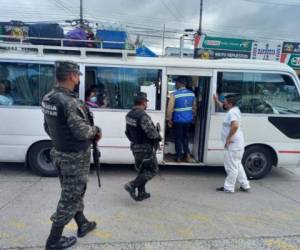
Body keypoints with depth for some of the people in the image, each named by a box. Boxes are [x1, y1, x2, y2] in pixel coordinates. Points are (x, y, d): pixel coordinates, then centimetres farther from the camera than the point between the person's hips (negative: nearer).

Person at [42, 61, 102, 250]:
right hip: (75, 157, -9)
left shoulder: (48, 98, 5)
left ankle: (83, 224, 40)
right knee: (70, 197, 6)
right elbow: (82, 132, -26)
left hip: (59, 153, 10)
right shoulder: (69, 102, -25)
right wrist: (96, 130, -7)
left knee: (72, 193, 21)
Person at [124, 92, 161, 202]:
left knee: (141, 170, 20)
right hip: (146, 148, -9)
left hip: (135, 147, 9)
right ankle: (132, 185, -2)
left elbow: (128, 132, 11)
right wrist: (159, 137, -7)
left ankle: (141, 193, 27)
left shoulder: (129, 114, 4)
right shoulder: (143, 116, -25)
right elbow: (152, 133, -28)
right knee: (152, 170, 6)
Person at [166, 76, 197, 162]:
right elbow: (194, 107, 11)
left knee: (178, 138, 9)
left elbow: (170, 109, -17)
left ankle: (179, 157, 19)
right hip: (188, 120, 5)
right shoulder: (192, 93, 1)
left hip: (178, 120, -4)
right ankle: (187, 155, 19)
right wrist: (192, 116, 23)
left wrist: (169, 120, -6)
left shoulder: (174, 94, -15)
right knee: (185, 137, 21)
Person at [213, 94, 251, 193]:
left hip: (233, 144, -11)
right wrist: (216, 100, 37)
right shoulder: (234, 110, 13)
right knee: (237, 165, 21)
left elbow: (235, 125, -35)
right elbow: (222, 106, 34)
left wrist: (229, 138, -27)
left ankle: (228, 187, 12)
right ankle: (245, 185, 30)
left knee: (231, 167, 0)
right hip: (238, 144, 11)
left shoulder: (232, 112, -18)